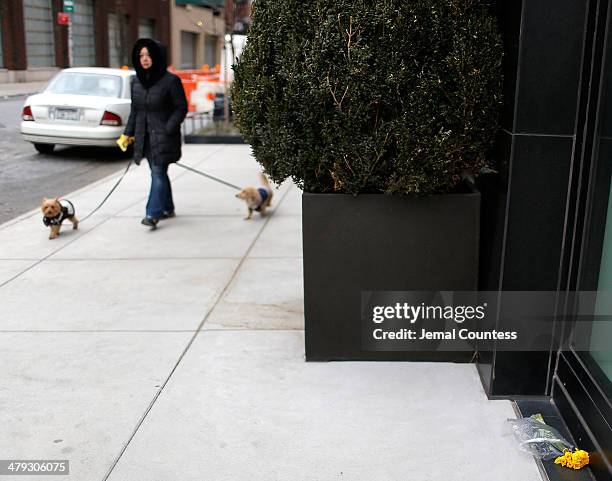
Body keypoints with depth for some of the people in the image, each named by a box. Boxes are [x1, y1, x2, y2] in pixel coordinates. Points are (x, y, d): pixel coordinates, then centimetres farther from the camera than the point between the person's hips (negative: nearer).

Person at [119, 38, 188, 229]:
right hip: (145, 136, 6)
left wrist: (168, 130, -17)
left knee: (158, 173, -11)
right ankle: (167, 208, 27)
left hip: (163, 136, -6)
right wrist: (128, 133, 10)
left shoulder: (170, 81, -9)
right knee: (158, 173, 14)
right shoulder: (136, 81, 10)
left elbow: (181, 108, -8)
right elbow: (135, 110, 16)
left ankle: (153, 214, -13)